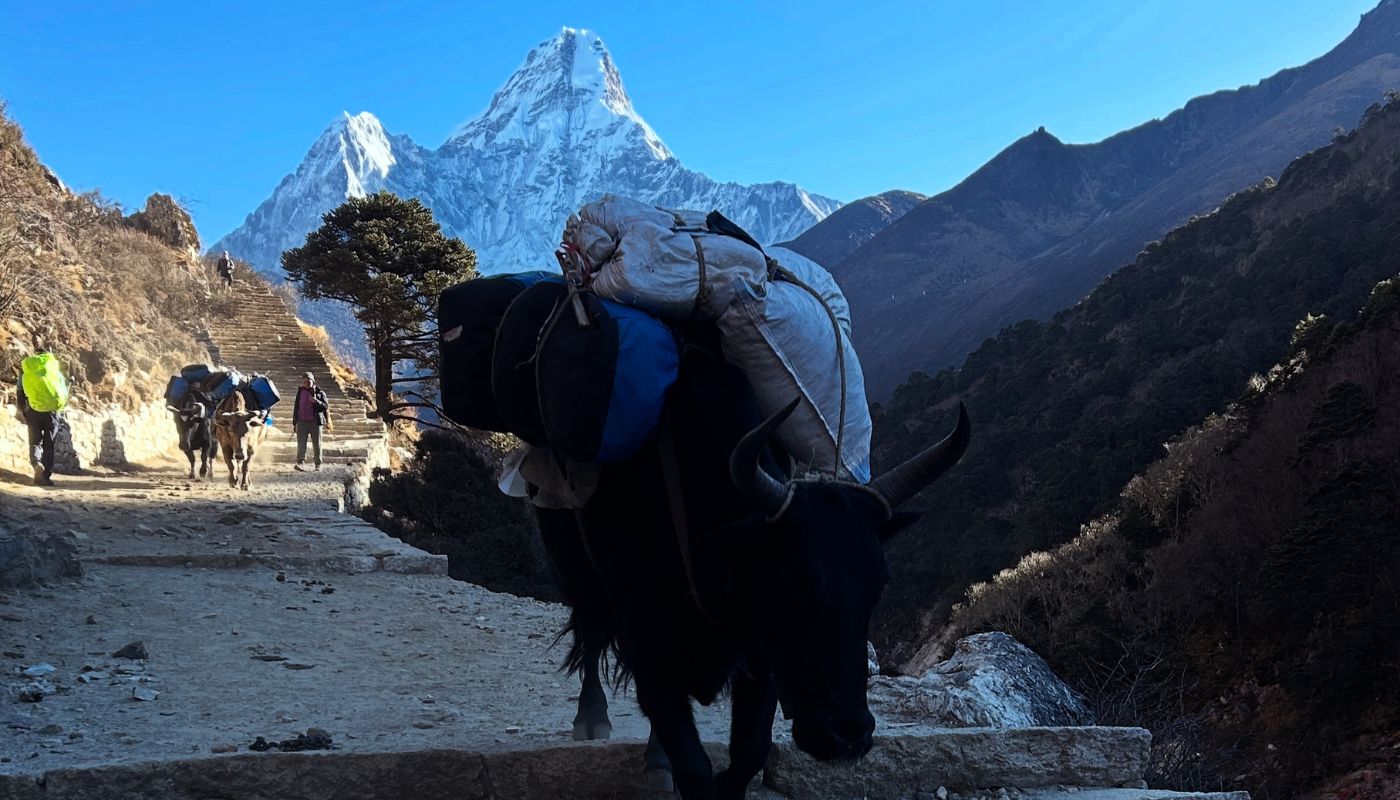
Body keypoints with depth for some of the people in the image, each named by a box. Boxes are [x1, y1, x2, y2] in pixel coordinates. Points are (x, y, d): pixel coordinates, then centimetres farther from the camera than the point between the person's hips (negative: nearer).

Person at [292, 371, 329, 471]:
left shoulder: (320, 392, 3)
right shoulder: (300, 391, 12)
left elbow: (326, 406, -2)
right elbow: (296, 406, 18)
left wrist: (315, 401, -17)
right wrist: (294, 421, 15)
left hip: (315, 422, -2)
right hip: (302, 422, 2)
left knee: (317, 444, 3)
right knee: (301, 443, -10)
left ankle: (318, 465, 12)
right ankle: (301, 463, -18)